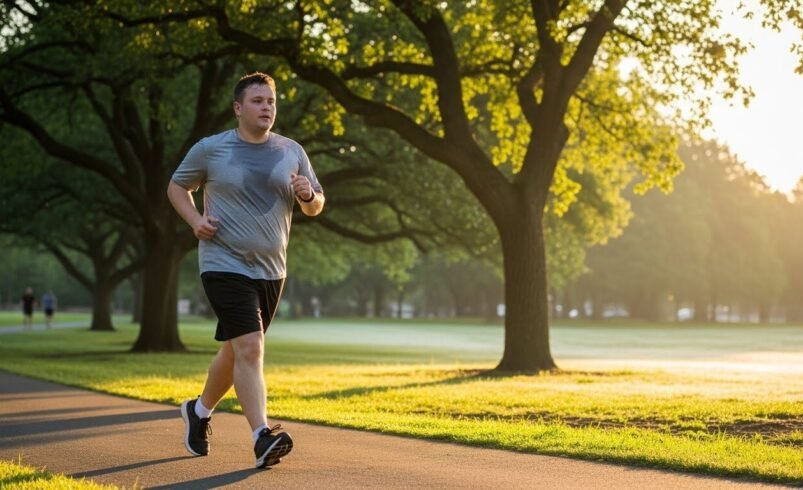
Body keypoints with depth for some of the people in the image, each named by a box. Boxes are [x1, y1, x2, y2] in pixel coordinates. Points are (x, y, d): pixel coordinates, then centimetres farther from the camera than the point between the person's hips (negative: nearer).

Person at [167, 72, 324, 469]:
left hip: (270, 270, 5)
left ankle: (200, 410, 40)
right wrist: (195, 221, -8)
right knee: (250, 347, -19)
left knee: (236, 350, 16)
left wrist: (308, 195, -12)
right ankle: (262, 437, -19)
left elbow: (316, 206, 12)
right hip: (225, 265, -5)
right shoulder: (210, 149, -3)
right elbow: (177, 187, 10)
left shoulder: (292, 152, 6)